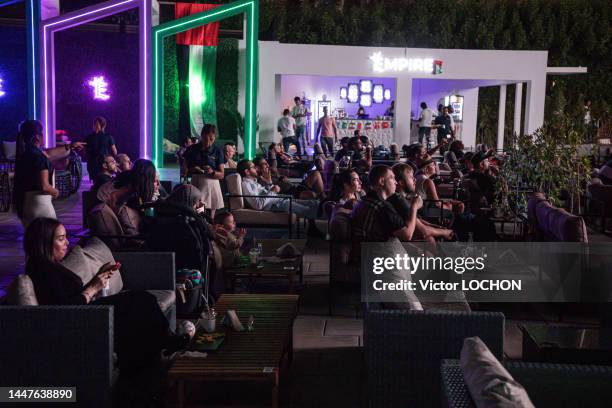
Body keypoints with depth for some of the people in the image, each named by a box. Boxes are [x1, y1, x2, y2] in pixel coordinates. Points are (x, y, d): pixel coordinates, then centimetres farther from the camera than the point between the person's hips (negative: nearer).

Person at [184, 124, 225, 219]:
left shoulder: (217, 151, 4)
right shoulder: (192, 149, 4)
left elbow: (221, 175, 3)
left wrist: (212, 172, -17)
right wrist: (192, 169, -10)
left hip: (212, 184, 1)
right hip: (196, 184, 0)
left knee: (210, 218, 1)